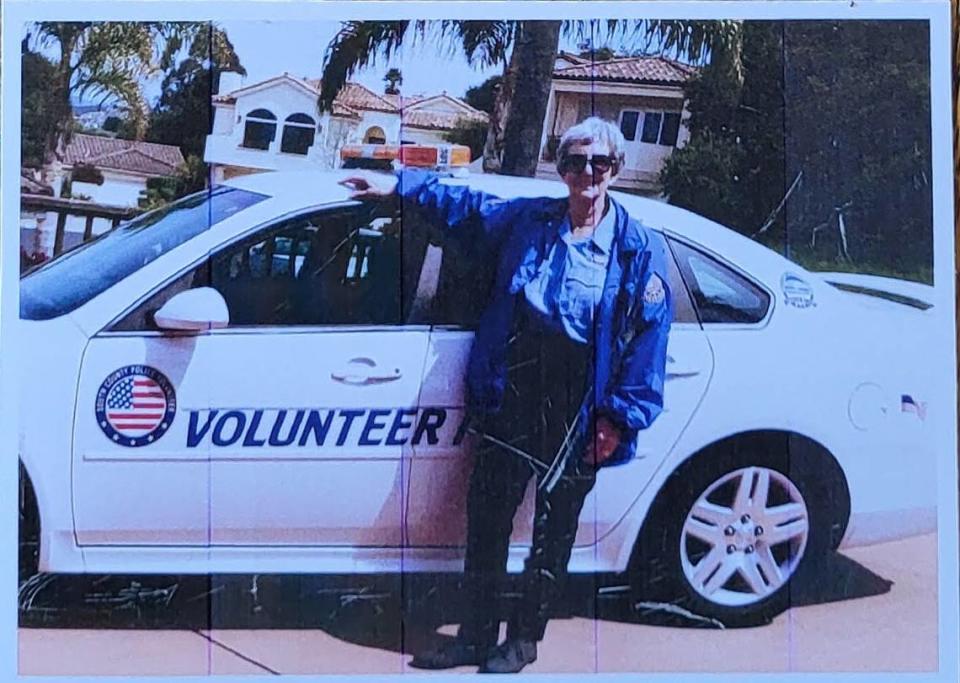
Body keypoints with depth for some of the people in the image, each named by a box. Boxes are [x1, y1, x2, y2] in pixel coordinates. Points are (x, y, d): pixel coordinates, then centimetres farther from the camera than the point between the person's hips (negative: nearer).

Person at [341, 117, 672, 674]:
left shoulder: (641, 250, -3)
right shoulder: (527, 219, 6)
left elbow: (649, 341, -6)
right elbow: (464, 205, 21)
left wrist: (620, 419, -11)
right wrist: (400, 185, 20)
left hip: (577, 411, -3)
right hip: (512, 395, 3)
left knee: (553, 532, 9)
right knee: (486, 518, 8)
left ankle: (524, 639, 26)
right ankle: (476, 635, 24)